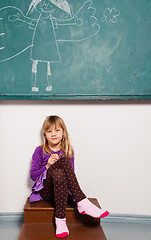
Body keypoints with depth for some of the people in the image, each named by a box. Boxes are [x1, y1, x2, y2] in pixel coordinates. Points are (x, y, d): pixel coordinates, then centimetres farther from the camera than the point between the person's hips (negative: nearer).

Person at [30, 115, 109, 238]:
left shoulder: (68, 151, 11)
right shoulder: (40, 151, 7)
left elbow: (71, 173, 6)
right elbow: (33, 175, 5)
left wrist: (56, 166, -12)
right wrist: (48, 166, -12)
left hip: (62, 189, 2)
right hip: (45, 190, -2)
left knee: (59, 174, -36)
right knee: (64, 161, -28)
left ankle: (60, 219, -38)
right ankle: (82, 203, -36)